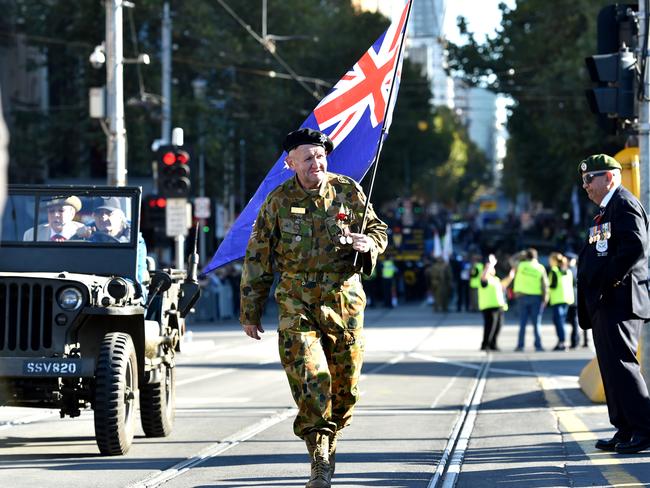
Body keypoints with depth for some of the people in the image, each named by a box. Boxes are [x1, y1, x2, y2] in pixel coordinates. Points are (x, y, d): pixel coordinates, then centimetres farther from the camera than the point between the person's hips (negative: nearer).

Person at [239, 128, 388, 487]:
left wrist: (369, 243, -13)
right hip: (297, 305, -2)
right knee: (309, 379, -16)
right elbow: (258, 259, 6)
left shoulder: (348, 192, 3)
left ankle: (329, 441, 32)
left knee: (346, 386, 7)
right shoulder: (278, 202, 0)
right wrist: (250, 313, 8)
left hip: (344, 300, 2)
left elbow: (378, 229, 14)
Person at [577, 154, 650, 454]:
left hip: (618, 302, -11)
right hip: (603, 305, 11)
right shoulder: (606, 210, 22)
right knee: (612, 367, 9)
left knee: (621, 363, -13)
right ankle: (626, 430, 12)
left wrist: (610, 280, -19)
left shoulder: (625, 204, -9)